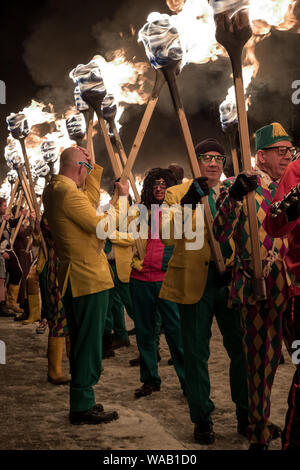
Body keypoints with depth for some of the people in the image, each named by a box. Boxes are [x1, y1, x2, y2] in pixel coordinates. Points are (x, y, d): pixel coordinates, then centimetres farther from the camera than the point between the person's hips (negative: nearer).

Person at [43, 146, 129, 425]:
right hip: (89, 277, -10)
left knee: (80, 342, 17)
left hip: (73, 277, 10)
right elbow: (102, 225, -21)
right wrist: (121, 198, -10)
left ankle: (81, 401, 27)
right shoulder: (69, 193, -20)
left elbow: (91, 201, 20)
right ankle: (83, 407, 7)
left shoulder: (53, 190, 11)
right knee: (89, 342, -2)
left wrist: (95, 168, 17)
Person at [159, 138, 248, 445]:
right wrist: (189, 201, -23)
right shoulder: (179, 194, 0)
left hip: (231, 282, 3)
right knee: (196, 355, 6)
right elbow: (168, 237, -14)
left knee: (244, 351, 8)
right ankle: (202, 420, 22)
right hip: (195, 284, -3)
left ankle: (247, 416, 27)